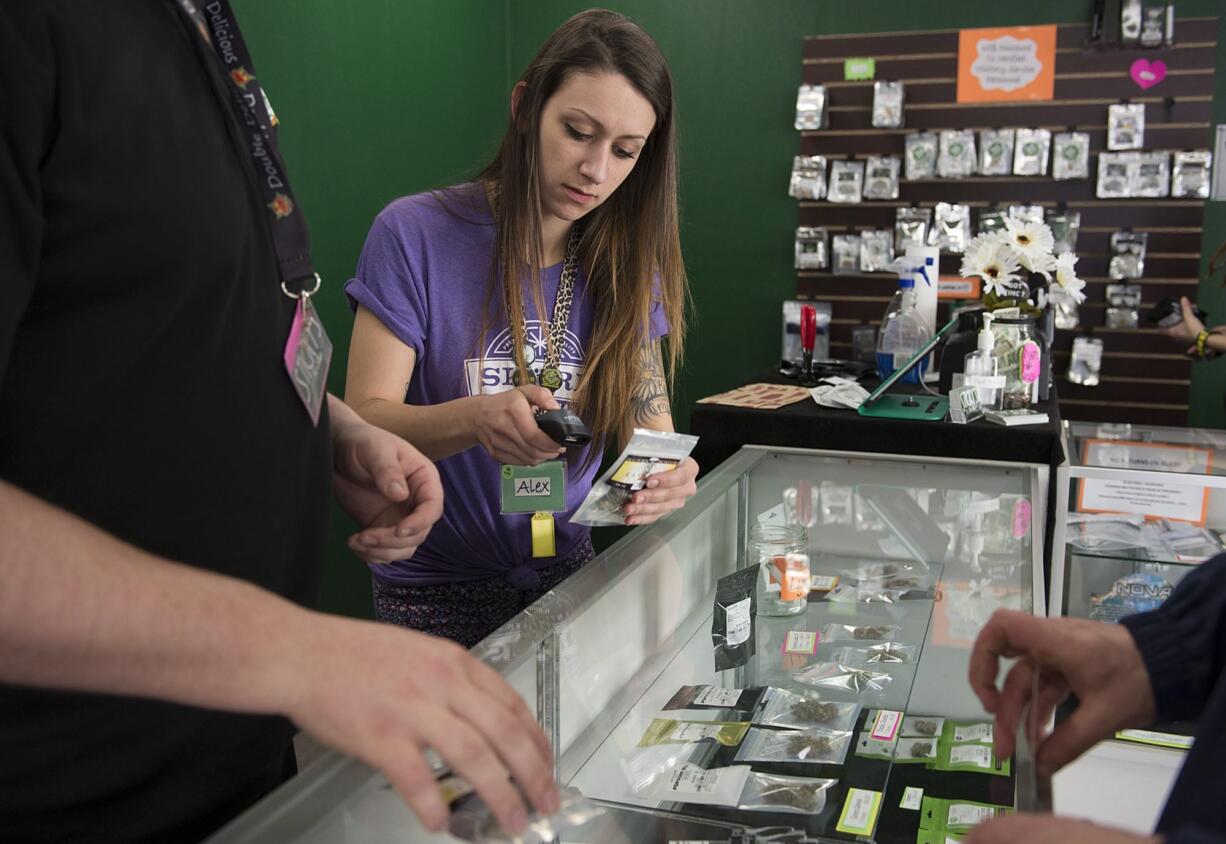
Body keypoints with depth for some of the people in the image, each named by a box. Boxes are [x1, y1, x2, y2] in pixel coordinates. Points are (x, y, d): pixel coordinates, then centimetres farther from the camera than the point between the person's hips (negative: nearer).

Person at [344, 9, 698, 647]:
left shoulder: (627, 267, -1)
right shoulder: (416, 235, -14)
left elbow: (650, 421, -2)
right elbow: (363, 422, -16)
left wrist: (666, 477, -26)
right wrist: (476, 419, -37)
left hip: (565, 573, 4)